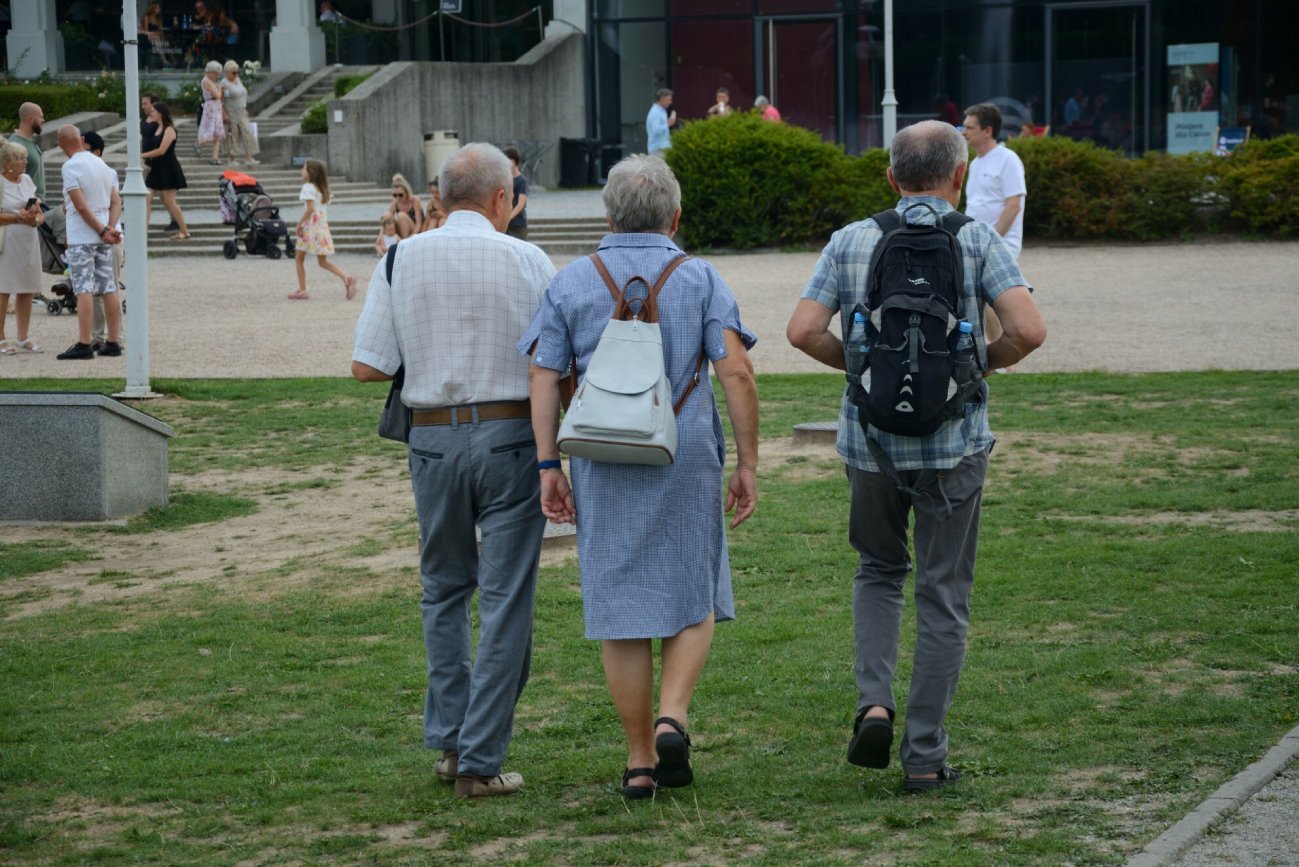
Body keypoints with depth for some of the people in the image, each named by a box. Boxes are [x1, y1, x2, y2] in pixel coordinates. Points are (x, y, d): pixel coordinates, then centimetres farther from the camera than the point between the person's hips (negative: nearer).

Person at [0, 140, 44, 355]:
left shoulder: (27, 180, 14)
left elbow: (40, 214, 15)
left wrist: (35, 219, -6)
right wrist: (18, 217, -19)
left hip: (28, 240, 7)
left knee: (27, 289, 8)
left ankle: (23, 338, 15)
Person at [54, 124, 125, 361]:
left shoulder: (71, 167, -12)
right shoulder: (101, 164, 11)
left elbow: (81, 207, -17)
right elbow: (116, 201, 8)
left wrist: (103, 231, -10)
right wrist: (110, 228, -4)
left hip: (81, 237, -7)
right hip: (103, 239, 7)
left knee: (83, 291, -8)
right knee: (109, 289, 7)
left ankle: (84, 344, -11)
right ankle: (112, 342, 9)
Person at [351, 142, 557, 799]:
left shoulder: (401, 260, 0)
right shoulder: (526, 261, -5)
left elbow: (366, 366, -3)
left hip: (432, 437, 3)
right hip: (511, 436, -3)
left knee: (444, 589, 20)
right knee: (505, 599, 2)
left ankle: (449, 741, 20)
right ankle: (480, 761, 0)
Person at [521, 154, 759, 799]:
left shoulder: (571, 283, 4)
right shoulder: (699, 279, 0)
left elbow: (543, 377, -2)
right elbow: (736, 372, -8)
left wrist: (548, 467, 2)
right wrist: (747, 464, -3)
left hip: (602, 467, 1)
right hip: (686, 461, -1)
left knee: (620, 610, 7)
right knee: (693, 601, 13)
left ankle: (640, 759, 10)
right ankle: (672, 719, -8)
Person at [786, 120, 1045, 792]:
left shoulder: (850, 242, 2)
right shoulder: (976, 241, -5)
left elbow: (803, 331, -6)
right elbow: (1028, 329, -16)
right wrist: (985, 359, 4)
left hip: (870, 438, 2)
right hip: (952, 440, -2)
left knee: (879, 570, 23)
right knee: (942, 597, 7)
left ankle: (874, 703, 3)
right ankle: (925, 756, 8)